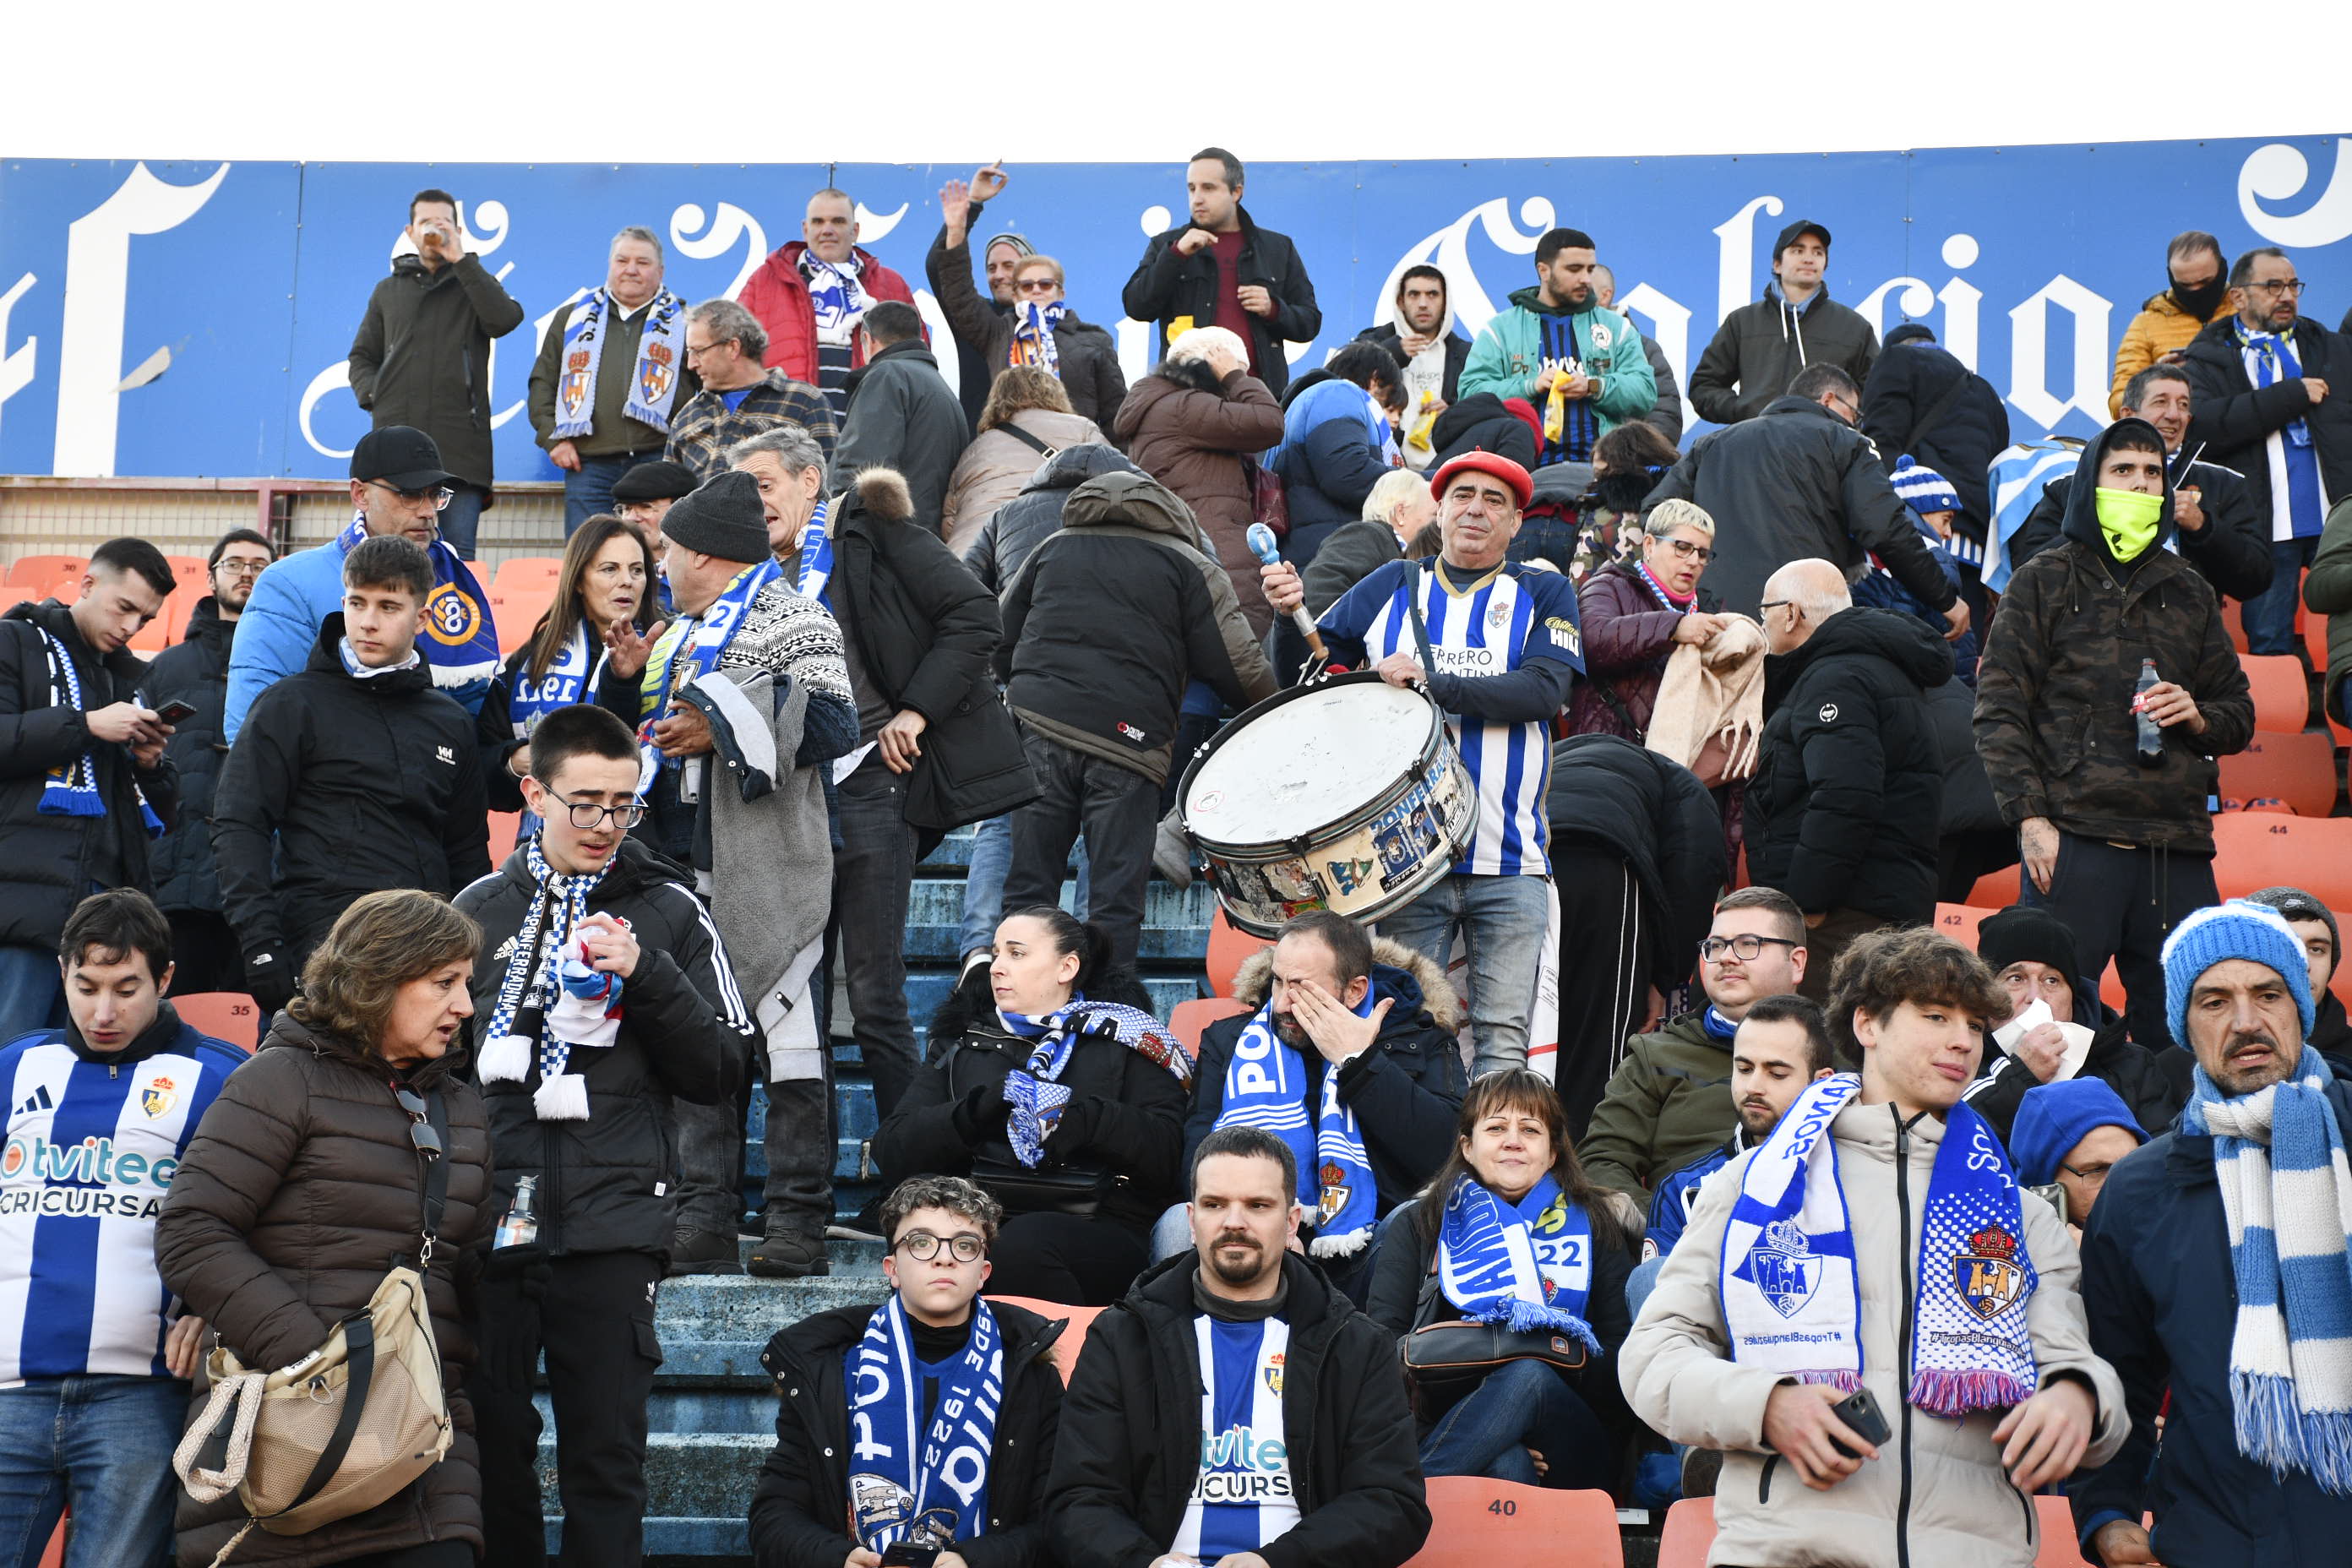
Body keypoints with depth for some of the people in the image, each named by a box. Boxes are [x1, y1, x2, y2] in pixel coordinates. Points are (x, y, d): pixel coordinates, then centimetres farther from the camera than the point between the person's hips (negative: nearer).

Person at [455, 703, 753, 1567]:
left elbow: (719, 1074, 2)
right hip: (487, 1220, 2)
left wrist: (644, 974, -11)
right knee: (493, 1448, 7)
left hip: (611, 1227, -2)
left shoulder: (668, 912, 5)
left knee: (606, 1461, 0)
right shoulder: (479, 909, 10)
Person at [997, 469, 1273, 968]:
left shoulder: (1052, 548, 22)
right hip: (1128, 736, -3)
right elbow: (1239, 669, 3)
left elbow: (1003, 638, 26)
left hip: (1037, 722, 3)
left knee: (1027, 888, 7)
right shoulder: (1191, 566, 9)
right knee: (1116, 899, 1)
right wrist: (1273, 709, 21)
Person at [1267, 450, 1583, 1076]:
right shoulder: (1392, 588, 14)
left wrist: (1431, 684, -15)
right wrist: (1290, 614, -6)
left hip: (1510, 860, -1)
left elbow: (1544, 691, -7)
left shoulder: (1543, 594, 9)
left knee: (1504, 1034, -3)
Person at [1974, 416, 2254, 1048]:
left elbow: (2238, 712, 26)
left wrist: (2200, 717, 2)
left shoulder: (2189, 593, 21)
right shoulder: (2046, 581, 8)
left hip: (2178, 847, 4)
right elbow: (1998, 708, 1)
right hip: (2075, 839, -4)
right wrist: (2030, 816, -10)